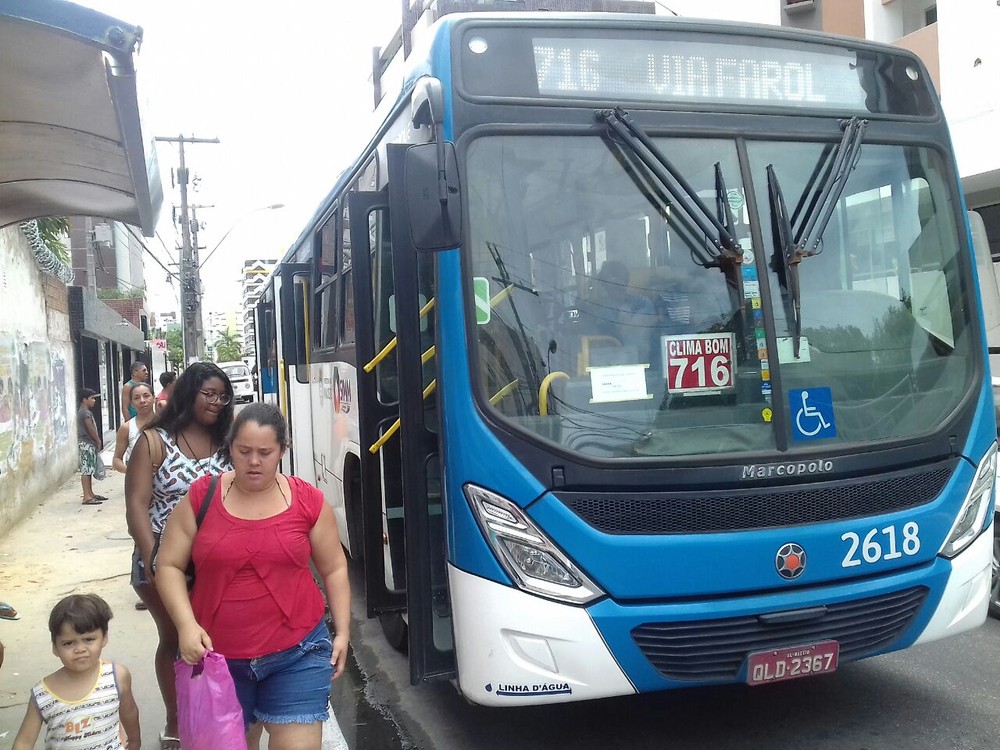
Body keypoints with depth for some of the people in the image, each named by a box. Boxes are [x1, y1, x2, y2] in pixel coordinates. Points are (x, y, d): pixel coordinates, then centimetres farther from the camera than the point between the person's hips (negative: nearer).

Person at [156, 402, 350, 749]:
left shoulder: (308, 501, -3)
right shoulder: (201, 498, -3)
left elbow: (334, 569, 6)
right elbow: (169, 566, 0)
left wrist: (342, 631, 2)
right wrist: (186, 625, -14)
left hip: (298, 654, -1)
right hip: (217, 656, 2)